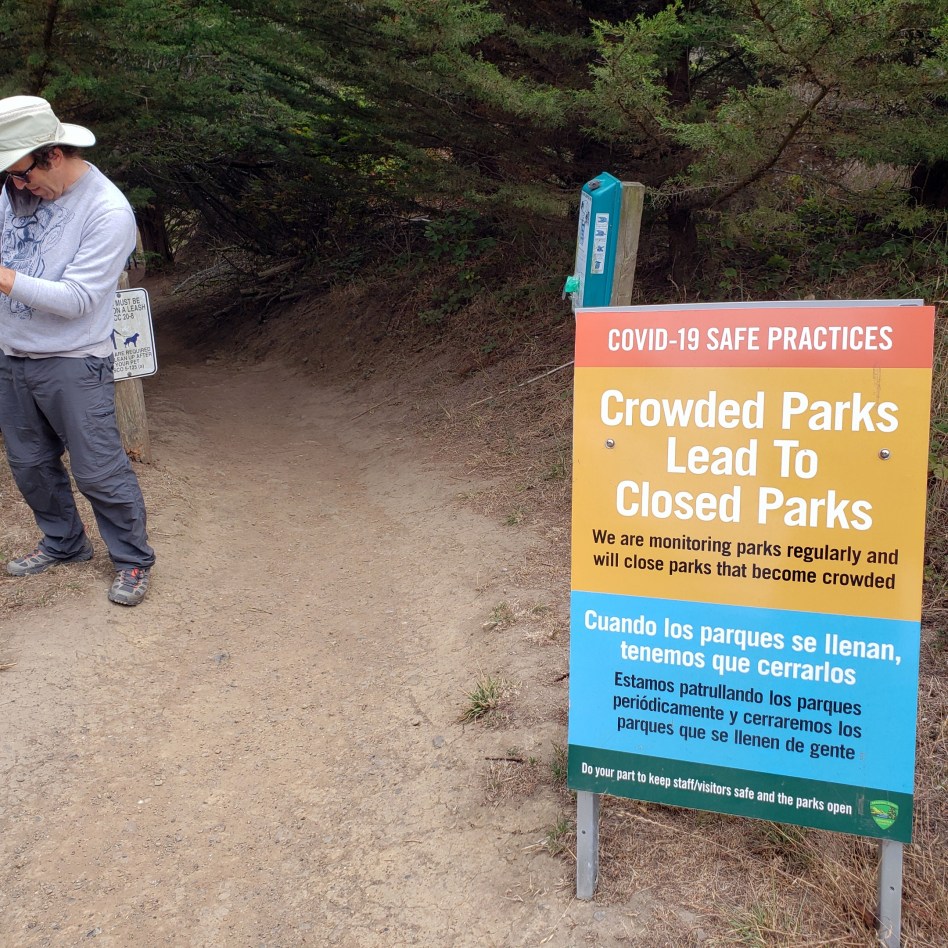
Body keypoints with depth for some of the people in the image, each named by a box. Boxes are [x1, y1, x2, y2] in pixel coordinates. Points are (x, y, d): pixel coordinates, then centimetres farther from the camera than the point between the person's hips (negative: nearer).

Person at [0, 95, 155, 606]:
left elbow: (75, 299, -21)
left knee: (99, 473, 1)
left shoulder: (109, 211, -18)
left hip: (73, 366, -7)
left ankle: (133, 562, 19)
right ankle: (63, 543, 38)